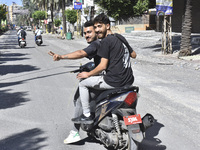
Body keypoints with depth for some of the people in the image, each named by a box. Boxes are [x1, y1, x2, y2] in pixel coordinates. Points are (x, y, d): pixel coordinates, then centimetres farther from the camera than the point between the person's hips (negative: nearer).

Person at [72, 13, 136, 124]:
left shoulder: (106, 41, -10)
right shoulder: (120, 38, 14)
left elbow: (103, 66, -14)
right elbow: (134, 55, 24)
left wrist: (87, 74, -1)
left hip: (114, 81, -8)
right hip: (128, 81, 8)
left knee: (82, 84, 5)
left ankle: (87, 115, 8)